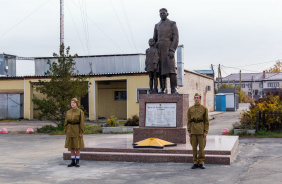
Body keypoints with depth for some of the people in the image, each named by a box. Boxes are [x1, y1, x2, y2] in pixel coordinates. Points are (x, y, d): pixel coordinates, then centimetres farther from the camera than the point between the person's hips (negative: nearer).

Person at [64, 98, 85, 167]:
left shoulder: (80, 112, -6)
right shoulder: (68, 112, 7)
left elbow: (82, 123, -10)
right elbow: (66, 122, 9)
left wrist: (81, 132, -14)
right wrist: (66, 131, 3)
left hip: (77, 131, -4)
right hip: (70, 131, 4)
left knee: (77, 147, -1)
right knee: (71, 147, 6)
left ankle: (77, 162, 7)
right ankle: (73, 162, 13)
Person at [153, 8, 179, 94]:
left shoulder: (173, 23, 3)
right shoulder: (157, 25, 19)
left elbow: (176, 38, -7)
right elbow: (154, 39, 19)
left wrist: (172, 51, -20)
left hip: (169, 49, -5)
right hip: (159, 50, 5)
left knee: (171, 68, -18)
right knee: (161, 69, -1)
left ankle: (174, 89, -17)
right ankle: (162, 89, 3)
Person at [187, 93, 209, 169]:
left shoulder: (204, 108, 0)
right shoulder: (190, 109, 6)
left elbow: (206, 121, 0)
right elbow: (189, 121, 8)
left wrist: (205, 131, -7)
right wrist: (189, 131, 1)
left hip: (201, 130, -2)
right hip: (193, 130, 2)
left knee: (201, 146, 1)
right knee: (194, 147, 5)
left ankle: (201, 163, 10)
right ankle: (195, 163, 13)